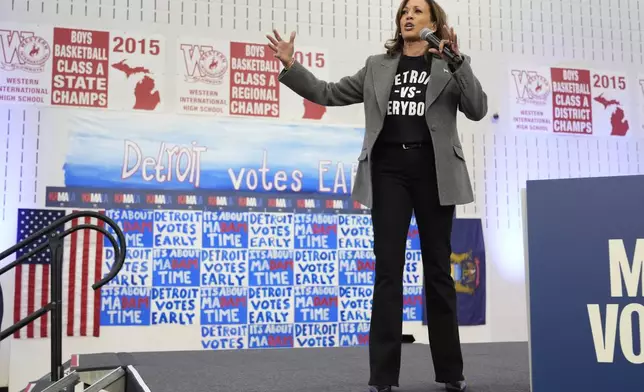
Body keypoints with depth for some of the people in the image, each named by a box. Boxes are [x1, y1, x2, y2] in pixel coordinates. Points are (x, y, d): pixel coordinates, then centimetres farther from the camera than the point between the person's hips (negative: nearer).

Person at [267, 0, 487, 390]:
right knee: (388, 270, -2)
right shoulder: (378, 66, 17)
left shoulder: (451, 64, 10)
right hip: (389, 168, 1)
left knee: (438, 269, 5)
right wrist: (290, 65, 6)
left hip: (433, 169, -1)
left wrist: (456, 60, -15)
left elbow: (477, 110, -4)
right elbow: (328, 94, 16)